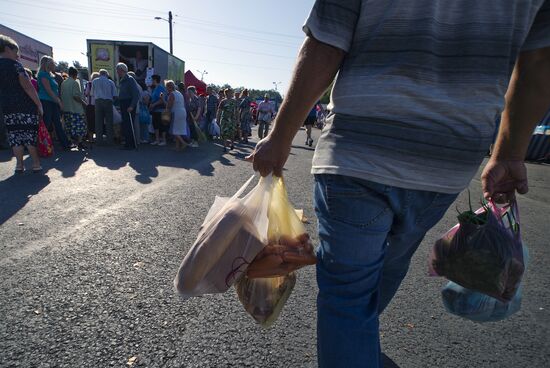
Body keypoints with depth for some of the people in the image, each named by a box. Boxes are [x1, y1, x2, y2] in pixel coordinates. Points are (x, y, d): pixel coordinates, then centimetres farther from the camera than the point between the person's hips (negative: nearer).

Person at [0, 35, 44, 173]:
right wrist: (39, 104, -12)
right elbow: (27, 86, -15)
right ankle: (36, 163, 3)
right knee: (30, 134, 0)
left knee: (15, 136, 8)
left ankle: (19, 164, 9)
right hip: (25, 105, -6)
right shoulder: (14, 64, -7)